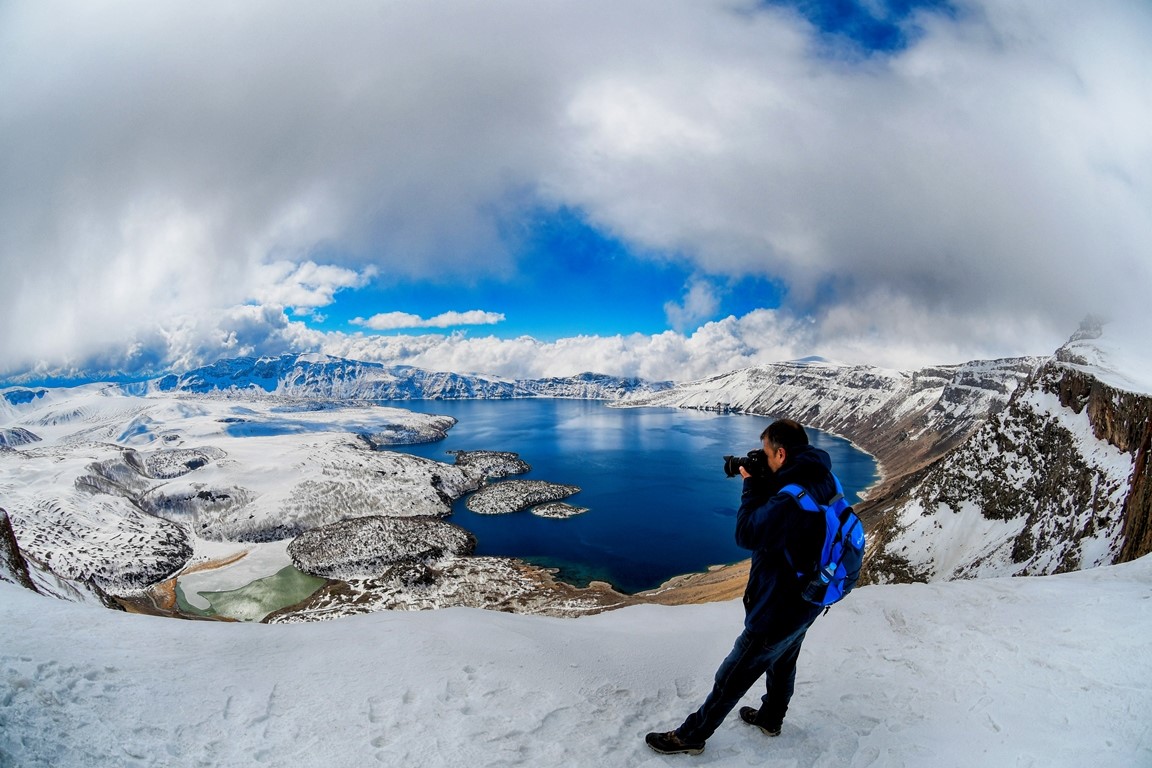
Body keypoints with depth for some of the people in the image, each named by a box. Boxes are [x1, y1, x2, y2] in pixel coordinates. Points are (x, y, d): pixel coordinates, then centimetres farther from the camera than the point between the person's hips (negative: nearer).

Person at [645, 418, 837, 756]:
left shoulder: (792, 498, -36)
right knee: (782, 663, 30)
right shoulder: (823, 481, -7)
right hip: (804, 602, 9)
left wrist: (752, 485, -15)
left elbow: (747, 534, -24)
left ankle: (691, 736, 24)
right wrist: (763, 484, -7)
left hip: (777, 612, -9)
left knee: (731, 678, 7)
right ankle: (770, 718, 54)